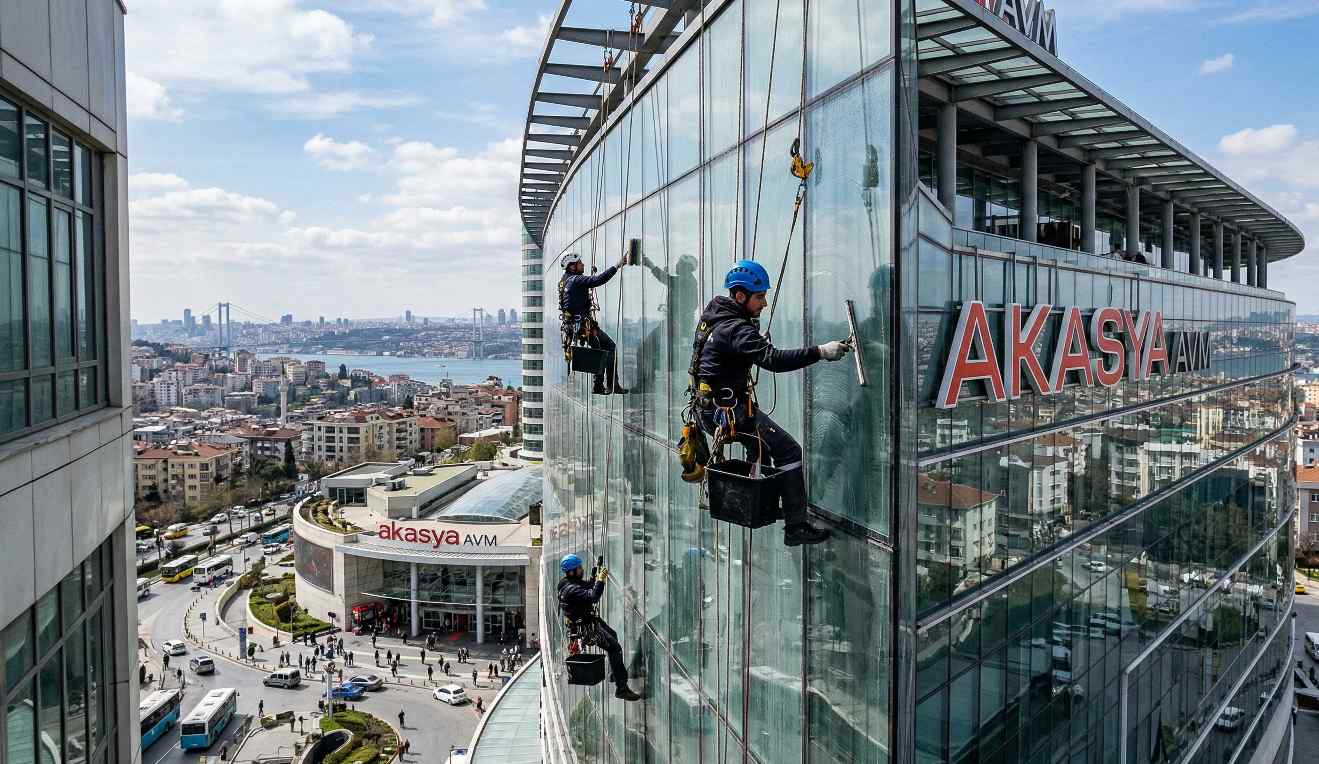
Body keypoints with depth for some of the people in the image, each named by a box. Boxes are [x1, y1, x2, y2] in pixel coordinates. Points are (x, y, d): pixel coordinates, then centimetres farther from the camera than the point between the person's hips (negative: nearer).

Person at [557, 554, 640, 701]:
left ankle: (614, 674, 45)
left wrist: (597, 577, -2)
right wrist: (600, 580, -31)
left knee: (613, 636, 31)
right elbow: (593, 596, -39)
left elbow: (589, 586, 15)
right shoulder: (570, 589, -28)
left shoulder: (575, 581, 3)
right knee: (615, 648, -18)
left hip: (591, 619, 11)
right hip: (585, 626, -11)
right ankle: (621, 688, -18)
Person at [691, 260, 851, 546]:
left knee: (760, 443, 29)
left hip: (708, 408, 10)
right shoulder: (736, 329, -21)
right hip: (730, 410, -10)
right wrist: (819, 352, -34)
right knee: (788, 451, -7)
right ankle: (796, 528, -6)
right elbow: (773, 359, -33)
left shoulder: (712, 313, 9)